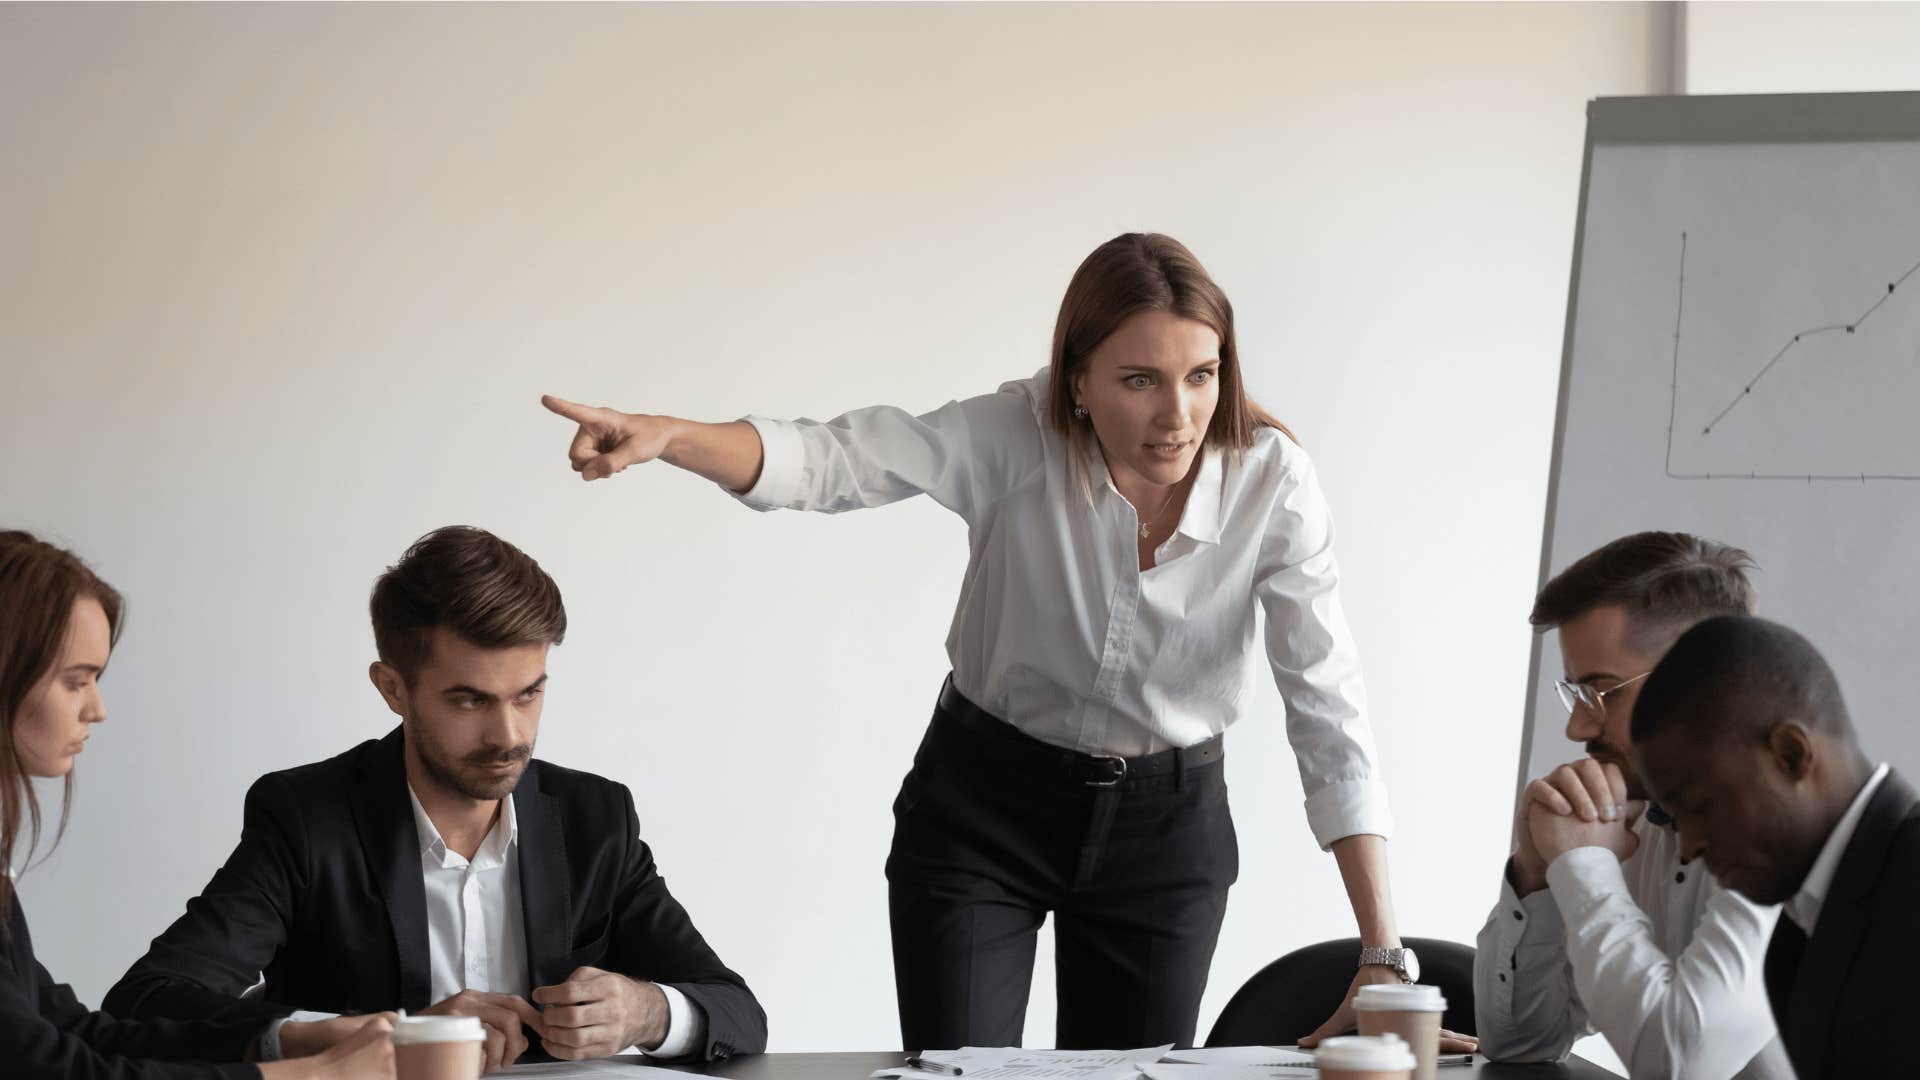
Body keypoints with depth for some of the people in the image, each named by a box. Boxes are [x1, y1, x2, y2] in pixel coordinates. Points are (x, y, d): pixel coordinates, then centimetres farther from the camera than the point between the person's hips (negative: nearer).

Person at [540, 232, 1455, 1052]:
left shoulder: (1272, 481, -19)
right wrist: (664, 437, -50)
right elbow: (829, 461, -29)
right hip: (983, 807, -1)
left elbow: (1329, 712, -20)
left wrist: (1382, 957, -25)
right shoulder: (1015, 436, -20)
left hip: (1164, 825, 1)